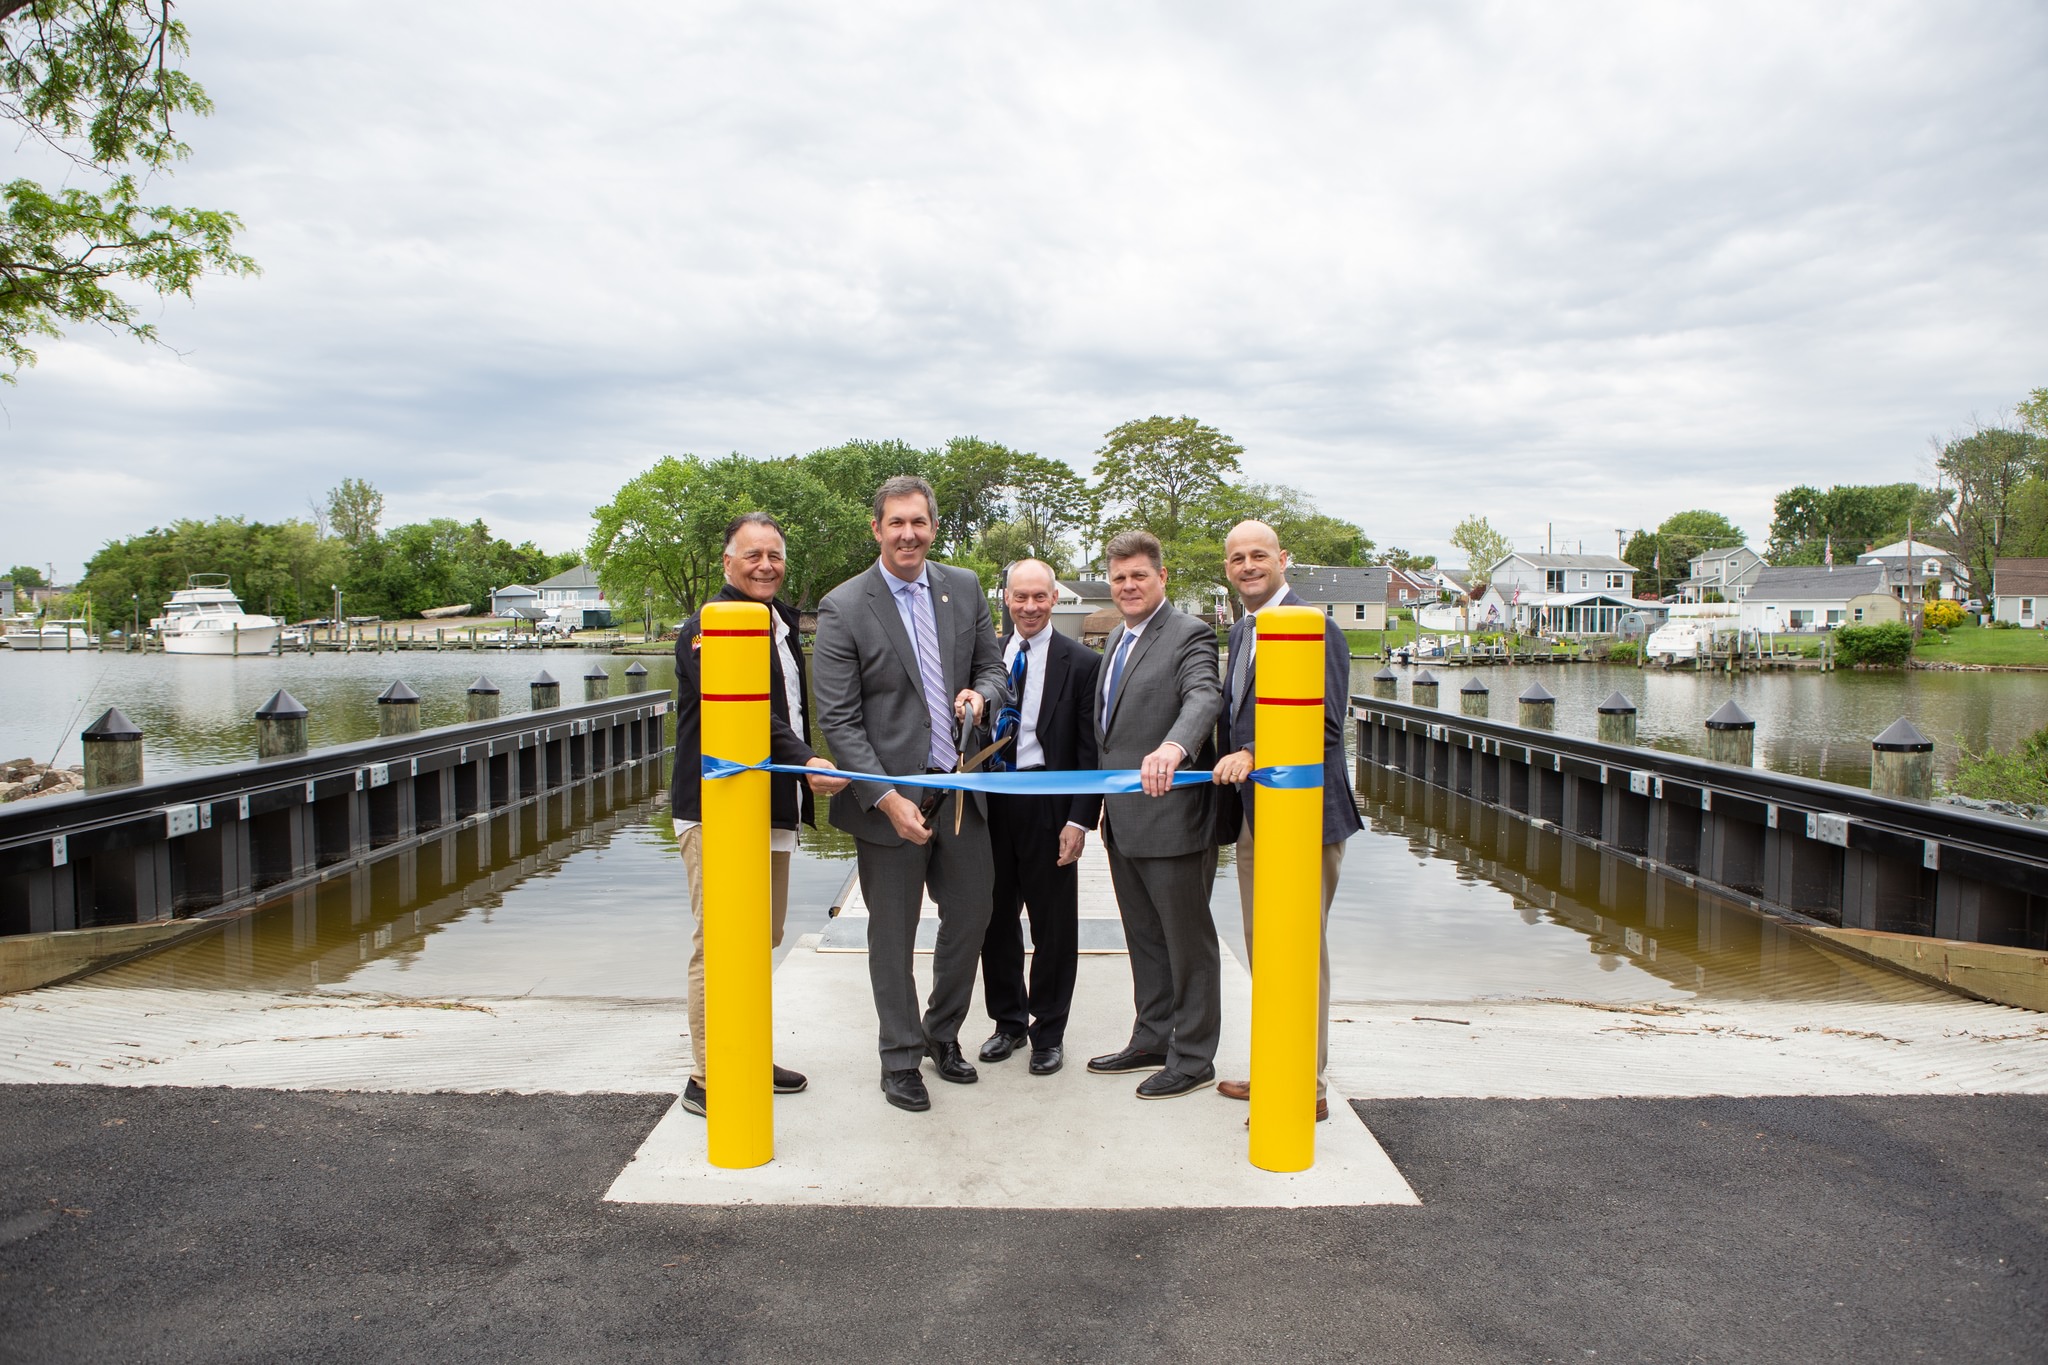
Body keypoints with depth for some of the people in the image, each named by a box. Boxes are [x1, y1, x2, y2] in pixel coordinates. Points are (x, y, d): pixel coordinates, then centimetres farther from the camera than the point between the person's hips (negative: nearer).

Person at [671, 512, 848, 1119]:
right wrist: (806, 762, -36)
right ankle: (706, 1078, 3)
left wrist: (804, 769, 18)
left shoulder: (783, 624, 17)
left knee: (763, 938, 16)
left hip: (773, 808, 9)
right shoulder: (707, 629, -12)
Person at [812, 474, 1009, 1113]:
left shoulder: (964, 587, 5)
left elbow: (992, 666, 14)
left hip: (961, 789, 5)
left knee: (970, 917, 15)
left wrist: (982, 693, -11)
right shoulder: (843, 608, -10)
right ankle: (901, 1060, 26)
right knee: (892, 936, 8)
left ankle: (942, 1034, 38)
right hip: (890, 796, -4)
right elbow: (837, 719, -12)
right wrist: (887, 799, -18)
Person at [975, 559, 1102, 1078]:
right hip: (988, 801, 4)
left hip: (1048, 807, -3)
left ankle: (1049, 1032, 22)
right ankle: (1008, 1021, 30)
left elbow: (1089, 750, -5)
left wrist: (1080, 819, -11)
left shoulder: (1081, 663, -3)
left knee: (1053, 923, 6)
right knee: (996, 918, 12)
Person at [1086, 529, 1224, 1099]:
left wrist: (1173, 746, -50)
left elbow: (1204, 697, -30)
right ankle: (1152, 1040, 32)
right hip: (1123, 820, 9)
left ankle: (1192, 1057, 16)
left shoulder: (1189, 634, -11)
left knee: (1188, 941, 5)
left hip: (1172, 818, -9)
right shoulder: (1117, 640, 16)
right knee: (1144, 939, 18)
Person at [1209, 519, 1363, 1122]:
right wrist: (1230, 768, 14)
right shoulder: (1241, 631, 16)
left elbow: (1326, 725, -21)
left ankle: (1309, 1089, 10)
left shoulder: (1312, 626, -13)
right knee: (1262, 956, 17)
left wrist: (1254, 755, -29)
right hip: (1252, 817, 10)